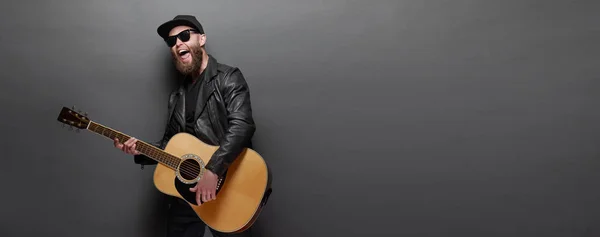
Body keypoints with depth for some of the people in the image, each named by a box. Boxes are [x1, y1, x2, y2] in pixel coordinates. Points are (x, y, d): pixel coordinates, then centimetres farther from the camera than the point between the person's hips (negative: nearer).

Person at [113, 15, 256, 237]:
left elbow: (241, 125, -22)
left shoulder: (228, 78, -7)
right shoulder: (177, 96, 13)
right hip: (184, 192, 6)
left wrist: (213, 170, -32)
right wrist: (142, 150, 0)